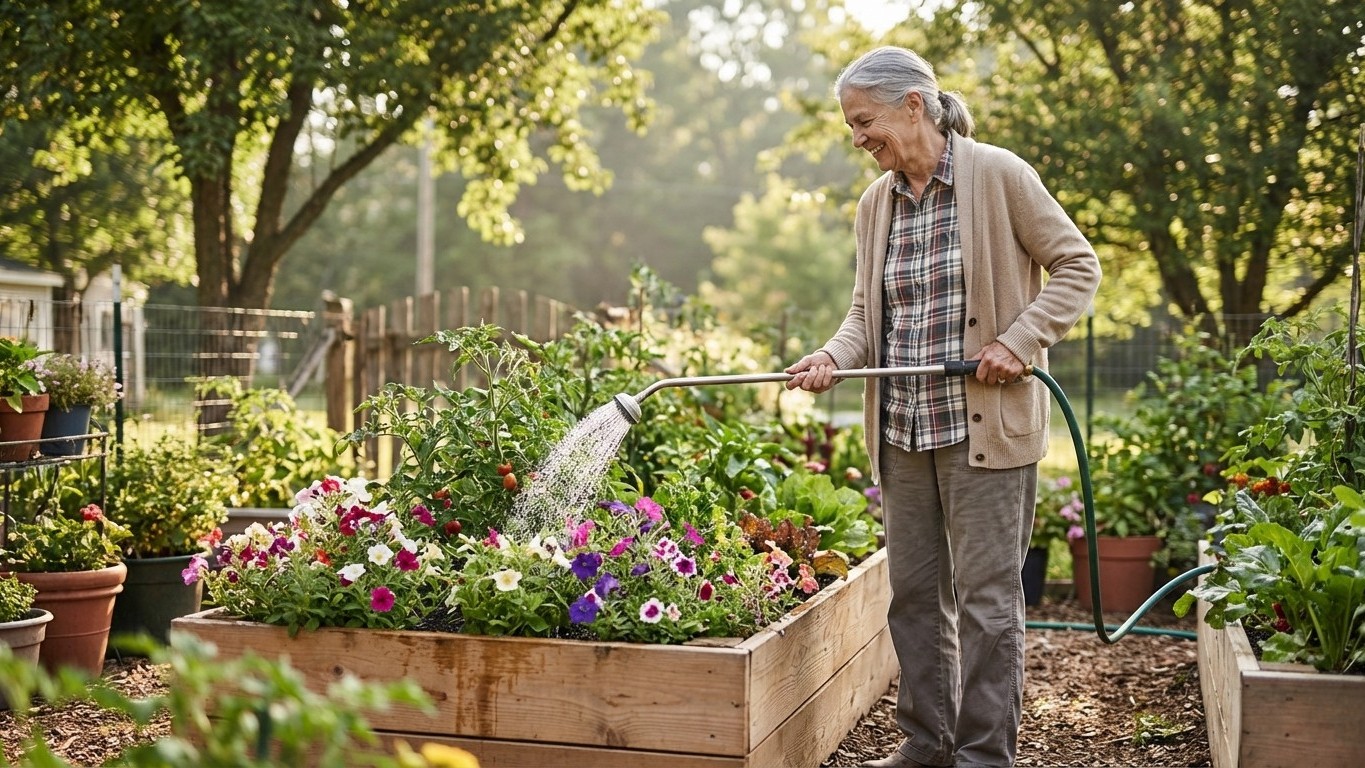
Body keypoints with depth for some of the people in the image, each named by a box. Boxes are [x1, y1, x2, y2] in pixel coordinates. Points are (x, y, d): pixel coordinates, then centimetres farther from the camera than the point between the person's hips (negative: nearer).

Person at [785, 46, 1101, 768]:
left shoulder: (999, 175, -6)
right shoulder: (875, 205, 12)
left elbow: (1077, 266, -2)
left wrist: (1019, 341, -14)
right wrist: (833, 357, -6)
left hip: (986, 426, -6)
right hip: (903, 430, 6)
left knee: (986, 595, -1)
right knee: (913, 592, 12)